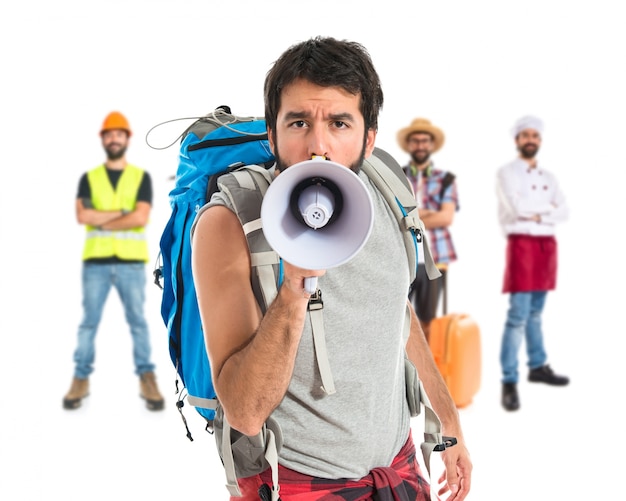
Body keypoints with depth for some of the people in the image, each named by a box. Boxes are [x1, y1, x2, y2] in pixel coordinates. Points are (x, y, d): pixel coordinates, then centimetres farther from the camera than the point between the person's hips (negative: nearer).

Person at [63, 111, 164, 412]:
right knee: (89, 322, 4)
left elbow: (141, 218, -9)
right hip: (96, 261, 1)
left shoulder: (141, 177, 6)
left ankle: (147, 381, 5)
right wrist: (122, 212, -10)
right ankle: (81, 380, 9)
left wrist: (101, 221, -7)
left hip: (131, 262, -1)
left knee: (138, 322, 1)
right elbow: (82, 216, -7)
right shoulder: (89, 178, 9)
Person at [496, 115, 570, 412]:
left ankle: (537, 367, 26)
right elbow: (517, 206, -18)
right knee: (518, 315, -10)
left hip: (546, 244, 6)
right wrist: (548, 206, -4)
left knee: (535, 312, 15)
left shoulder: (548, 177, 15)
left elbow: (564, 212, 4)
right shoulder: (506, 173, -3)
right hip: (522, 243, -6)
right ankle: (509, 382, -8)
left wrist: (537, 214, -12)